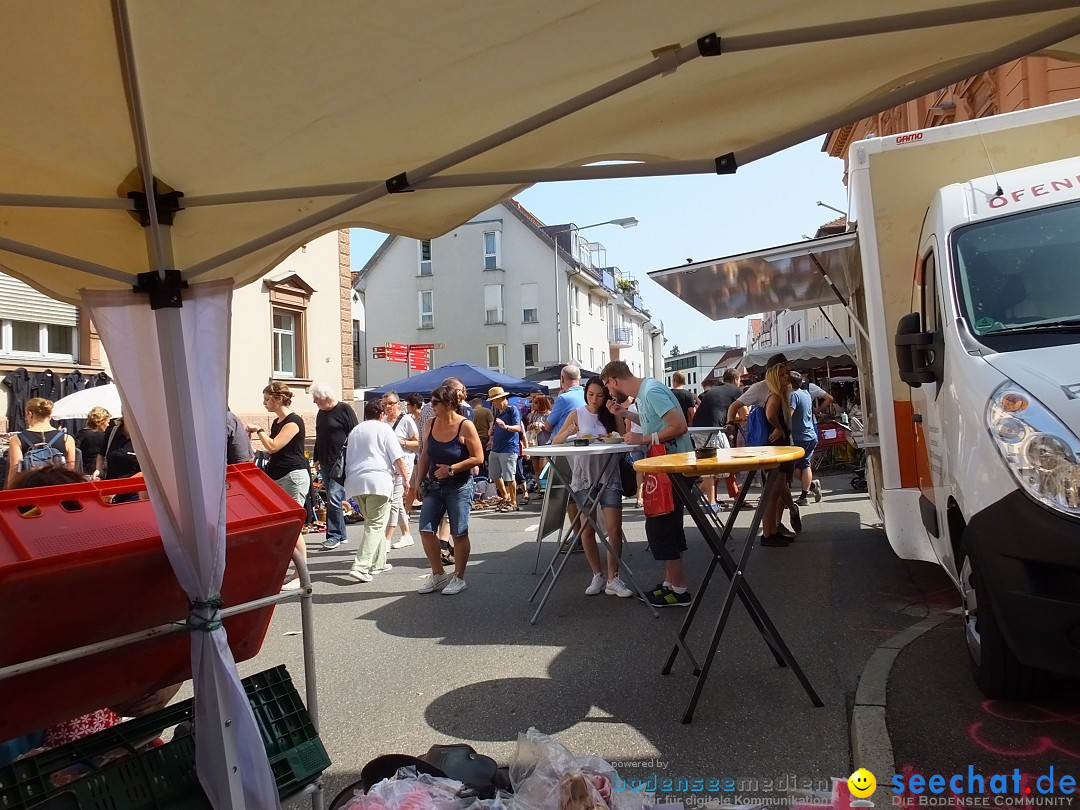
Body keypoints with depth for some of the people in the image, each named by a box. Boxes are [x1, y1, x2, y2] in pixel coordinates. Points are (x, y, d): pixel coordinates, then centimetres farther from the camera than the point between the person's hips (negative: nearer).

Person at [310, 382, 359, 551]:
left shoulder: (344, 410, -7)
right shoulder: (321, 413, 17)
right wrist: (316, 458, 20)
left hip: (340, 462, -8)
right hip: (326, 463, 8)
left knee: (334, 498, -11)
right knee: (332, 500, 10)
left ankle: (334, 535, -5)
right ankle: (341, 534, 18)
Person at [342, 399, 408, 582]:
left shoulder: (355, 430, 20)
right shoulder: (384, 428, 3)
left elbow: (348, 459, 24)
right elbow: (397, 457, -4)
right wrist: (406, 478, 1)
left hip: (355, 481, 7)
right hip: (377, 480, -7)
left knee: (372, 522, 19)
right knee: (376, 525, -5)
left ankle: (378, 563, 22)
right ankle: (360, 566, -17)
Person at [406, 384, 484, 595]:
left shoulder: (465, 426, -14)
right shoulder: (431, 424, 2)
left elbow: (478, 457, -14)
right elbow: (425, 456, 10)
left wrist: (451, 469, -18)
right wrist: (419, 482, 8)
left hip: (459, 487, -5)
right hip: (434, 486, 5)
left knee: (459, 534, 3)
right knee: (426, 530, 1)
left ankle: (458, 578, 19)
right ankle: (438, 574, 19)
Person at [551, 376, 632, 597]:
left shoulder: (613, 415, 2)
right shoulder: (577, 414, 0)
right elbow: (555, 442, -1)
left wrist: (611, 440, -19)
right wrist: (568, 432, -20)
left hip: (609, 477, 0)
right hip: (583, 478, 0)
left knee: (614, 529, -5)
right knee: (587, 530, 7)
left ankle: (612, 579, 6)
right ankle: (597, 576, 22)